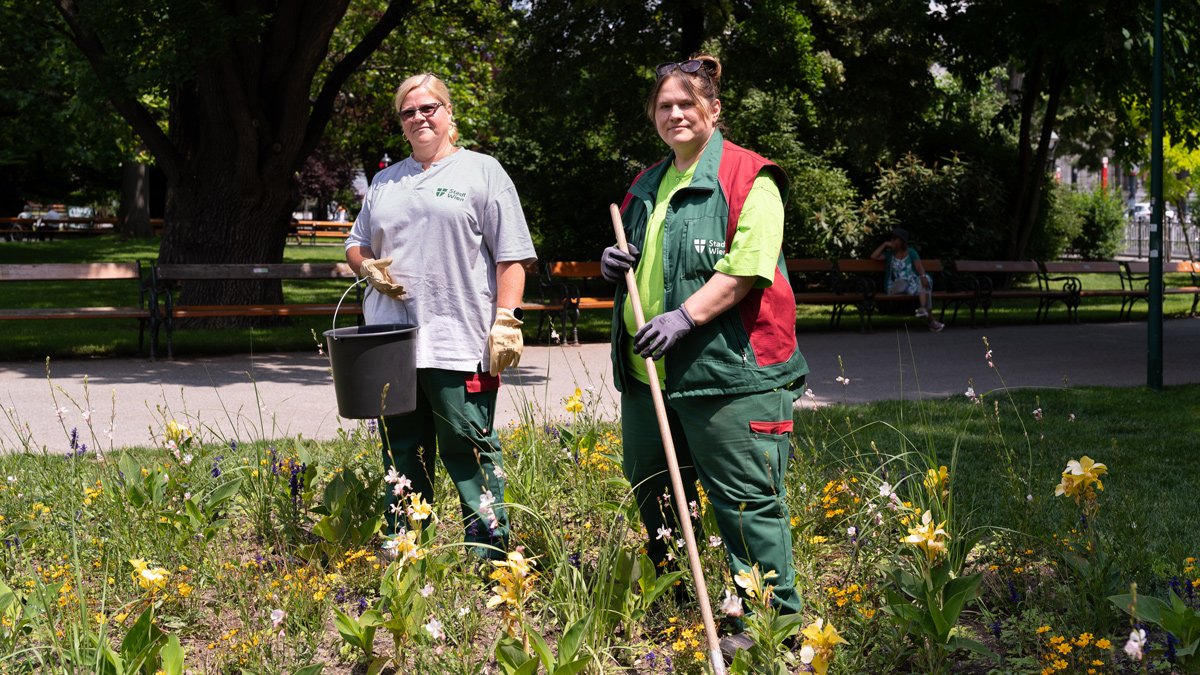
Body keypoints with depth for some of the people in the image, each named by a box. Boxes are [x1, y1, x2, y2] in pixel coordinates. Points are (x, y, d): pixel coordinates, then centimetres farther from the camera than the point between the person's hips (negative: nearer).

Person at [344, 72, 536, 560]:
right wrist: (368, 266, 4)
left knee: (470, 452, -4)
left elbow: (511, 256, -1)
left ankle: (492, 561, 3)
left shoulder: (482, 172, 4)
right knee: (402, 456, 11)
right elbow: (355, 245, 27)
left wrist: (506, 321, -10)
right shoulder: (385, 181, 19)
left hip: (460, 342, -5)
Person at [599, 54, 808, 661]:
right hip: (648, 370, 8)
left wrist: (684, 316, -24)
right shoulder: (646, 187, 19)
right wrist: (614, 264, 10)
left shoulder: (748, 178, -5)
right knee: (650, 493, 18)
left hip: (726, 373, -8)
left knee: (746, 501, -4)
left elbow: (747, 268, -17)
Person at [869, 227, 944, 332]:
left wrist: (923, 277, -24)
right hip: (897, 286, -2)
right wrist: (884, 244, 1)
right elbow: (873, 256, 0)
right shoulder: (889, 254, 15)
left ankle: (923, 308, -45)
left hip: (912, 283, 2)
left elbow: (919, 267, -3)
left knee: (926, 280, -28)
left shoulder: (911, 252, 12)